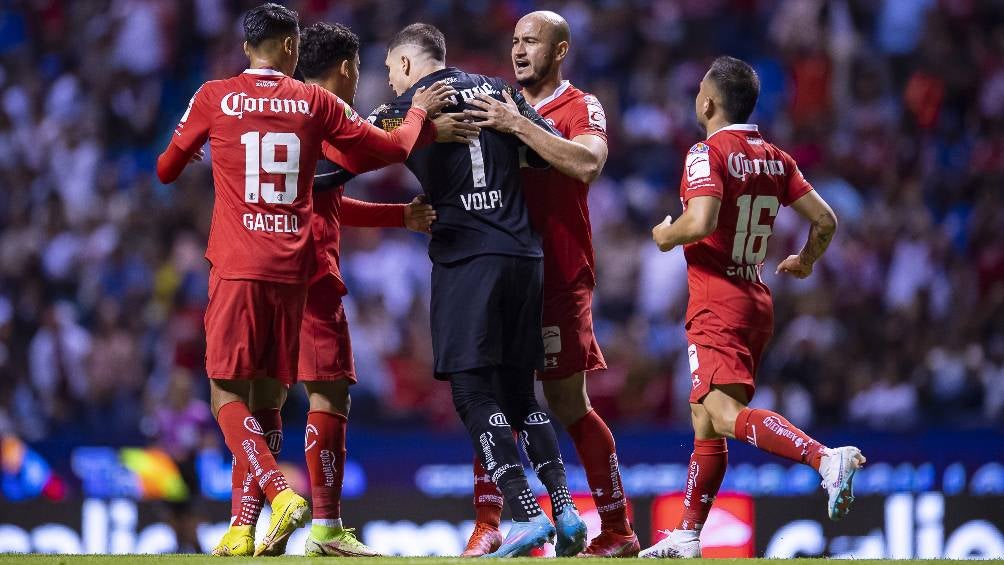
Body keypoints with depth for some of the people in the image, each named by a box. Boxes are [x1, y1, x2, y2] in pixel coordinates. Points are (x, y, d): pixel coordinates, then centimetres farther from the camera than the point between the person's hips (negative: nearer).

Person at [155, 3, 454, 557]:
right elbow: (394, 148, 12)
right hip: (293, 268, 3)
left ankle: (279, 493, -25)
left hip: (236, 267, -3)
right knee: (267, 399, 9)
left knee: (228, 397, -3)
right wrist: (418, 111, 32)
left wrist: (191, 155, 39)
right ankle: (243, 530, 6)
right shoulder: (314, 102, 7)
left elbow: (166, 170, 16)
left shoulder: (214, 98, 3)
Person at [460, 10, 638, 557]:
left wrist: (518, 125, -26)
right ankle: (487, 522, 5)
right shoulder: (498, 106, 15)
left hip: (558, 279, -5)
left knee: (567, 403, -2)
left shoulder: (582, 109, -3)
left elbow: (587, 164, -22)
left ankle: (617, 532, 6)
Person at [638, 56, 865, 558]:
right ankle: (687, 537, 19)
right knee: (704, 420, 16)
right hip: (757, 303, 9)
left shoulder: (708, 153, -11)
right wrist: (806, 261, 28)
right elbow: (825, 220, 9)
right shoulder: (775, 158, 10)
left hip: (717, 305, -9)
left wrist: (667, 235, -5)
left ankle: (826, 458, -42)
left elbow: (701, 222, -26)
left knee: (726, 415, -22)